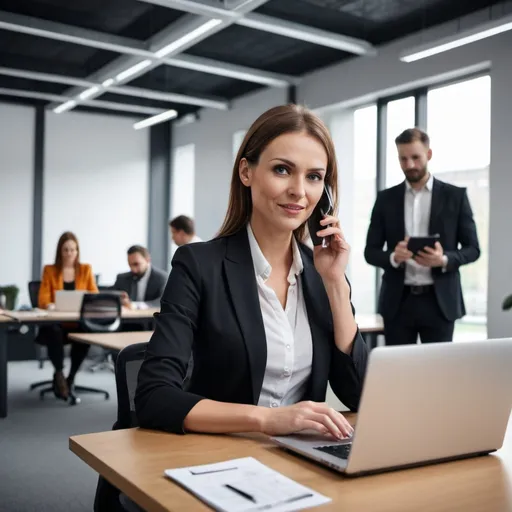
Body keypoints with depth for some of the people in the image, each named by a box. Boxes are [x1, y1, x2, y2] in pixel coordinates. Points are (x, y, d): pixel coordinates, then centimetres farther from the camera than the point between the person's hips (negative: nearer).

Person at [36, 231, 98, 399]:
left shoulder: (86, 269, 11)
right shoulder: (49, 270, 8)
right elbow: (43, 300, 0)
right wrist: (50, 305, -24)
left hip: (79, 322, 1)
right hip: (56, 323, -1)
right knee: (54, 333, -37)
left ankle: (70, 377, -14)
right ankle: (59, 373, -16)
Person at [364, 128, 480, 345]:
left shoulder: (456, 196, 3)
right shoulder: (386, 198, 7)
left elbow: (473, 249, 4)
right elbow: (370, 251, 6)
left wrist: (444, 260, -17)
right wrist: (393, 257, -16)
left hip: (440, 301, -1)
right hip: (398, 301, 1)